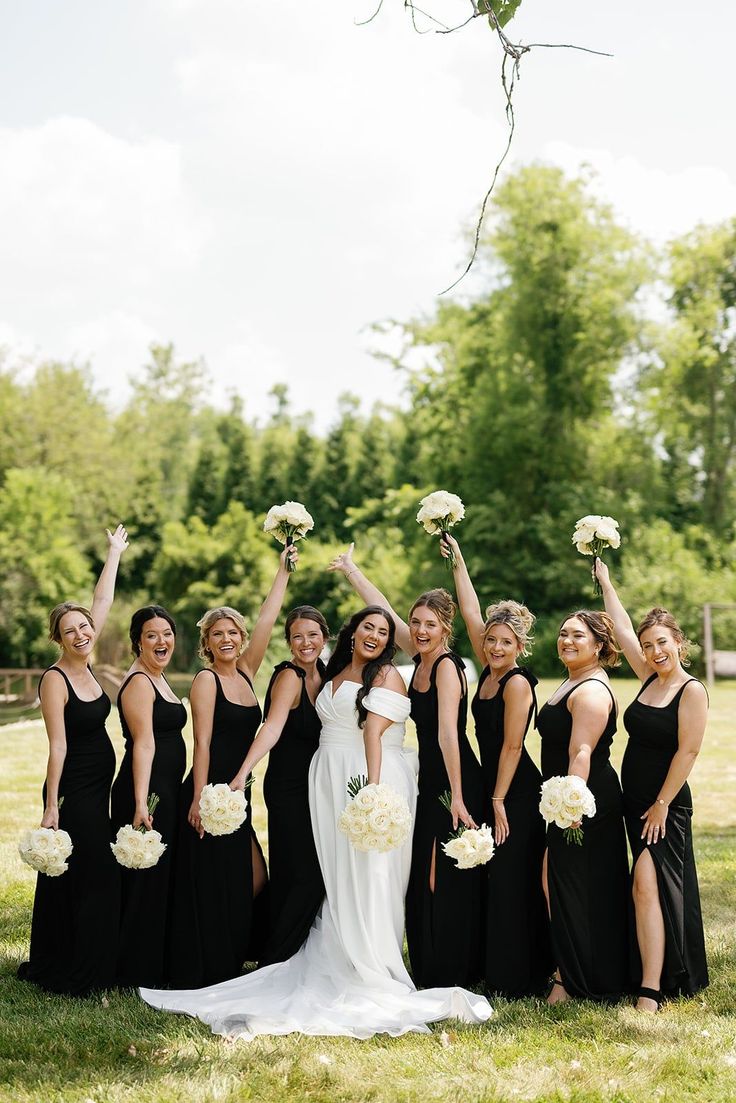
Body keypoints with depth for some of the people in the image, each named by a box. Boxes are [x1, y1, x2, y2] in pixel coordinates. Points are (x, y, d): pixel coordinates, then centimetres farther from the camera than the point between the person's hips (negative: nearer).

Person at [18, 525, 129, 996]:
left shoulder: (86, 665, 5)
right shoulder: (55, 679, -15)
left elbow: (103, 602, 13)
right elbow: (58, 745, -19)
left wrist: (115, 553, 20)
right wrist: (52, 806, -19)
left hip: (100, 789, 8)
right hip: (73, 791, -8)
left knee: (97, 876, 12)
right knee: (77, 878, -3)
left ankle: (94, 965, 22)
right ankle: (72, 973, 6)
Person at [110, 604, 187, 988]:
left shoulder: (157, 679, 15)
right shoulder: (139, 682, -14)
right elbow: (144, 744, -22)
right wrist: (140, 804, -27)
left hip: (166, 790, 10)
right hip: (146, 790, -10)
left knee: (161, 878, 16)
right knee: (144, 880, -2)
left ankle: (157, 963, 26)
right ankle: (133, 971, 7)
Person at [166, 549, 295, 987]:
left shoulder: (246, 673, 11)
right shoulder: (207, 680, -7)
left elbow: (267, 620, 10)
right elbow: (203, 743, -13)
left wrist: (284, 571, 10)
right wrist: (198, 798, -18)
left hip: (237, 794, 8)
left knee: (252, 882, 8)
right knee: (213, 888, -5)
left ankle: (229, 964, 20)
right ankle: (204, 972, 3)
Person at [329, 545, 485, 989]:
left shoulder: (447, 665, -16)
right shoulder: (421, 657, 8)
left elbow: (447, 732, -22)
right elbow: (383, 608, 19)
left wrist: (457, 797, -25)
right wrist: (352, 569, 28)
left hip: (455, 779, -9)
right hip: (430, 777, 9)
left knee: (446, 880, -4)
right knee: (425, 879, 11)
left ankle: (451, 976, 4)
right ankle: (430, 972, 19)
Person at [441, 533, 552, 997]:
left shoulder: (517, 682, -15)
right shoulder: (488, 672, 7)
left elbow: (512, 745, -16)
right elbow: (471, 612, 12)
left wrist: (499, 801, -16)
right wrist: (458, 561, 13)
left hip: (517, 792, -8)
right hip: (495, 785, 8)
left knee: (512, 881, -5)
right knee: (498, 880, 12)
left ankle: (519, 979, 2)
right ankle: (498, 971, 19)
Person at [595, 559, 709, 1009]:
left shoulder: (692, 691, -12)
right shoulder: (649, 678, 7)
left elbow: (687, 751, -16)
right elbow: (623, 628, 15)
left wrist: (662, 804, -15)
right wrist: (605, 581, 20)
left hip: (665, 806, -7)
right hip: (634, 801, 7)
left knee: (647, 887, -16)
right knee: (657, 890, 12)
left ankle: (651, 991, -17)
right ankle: (670, 975, 22)